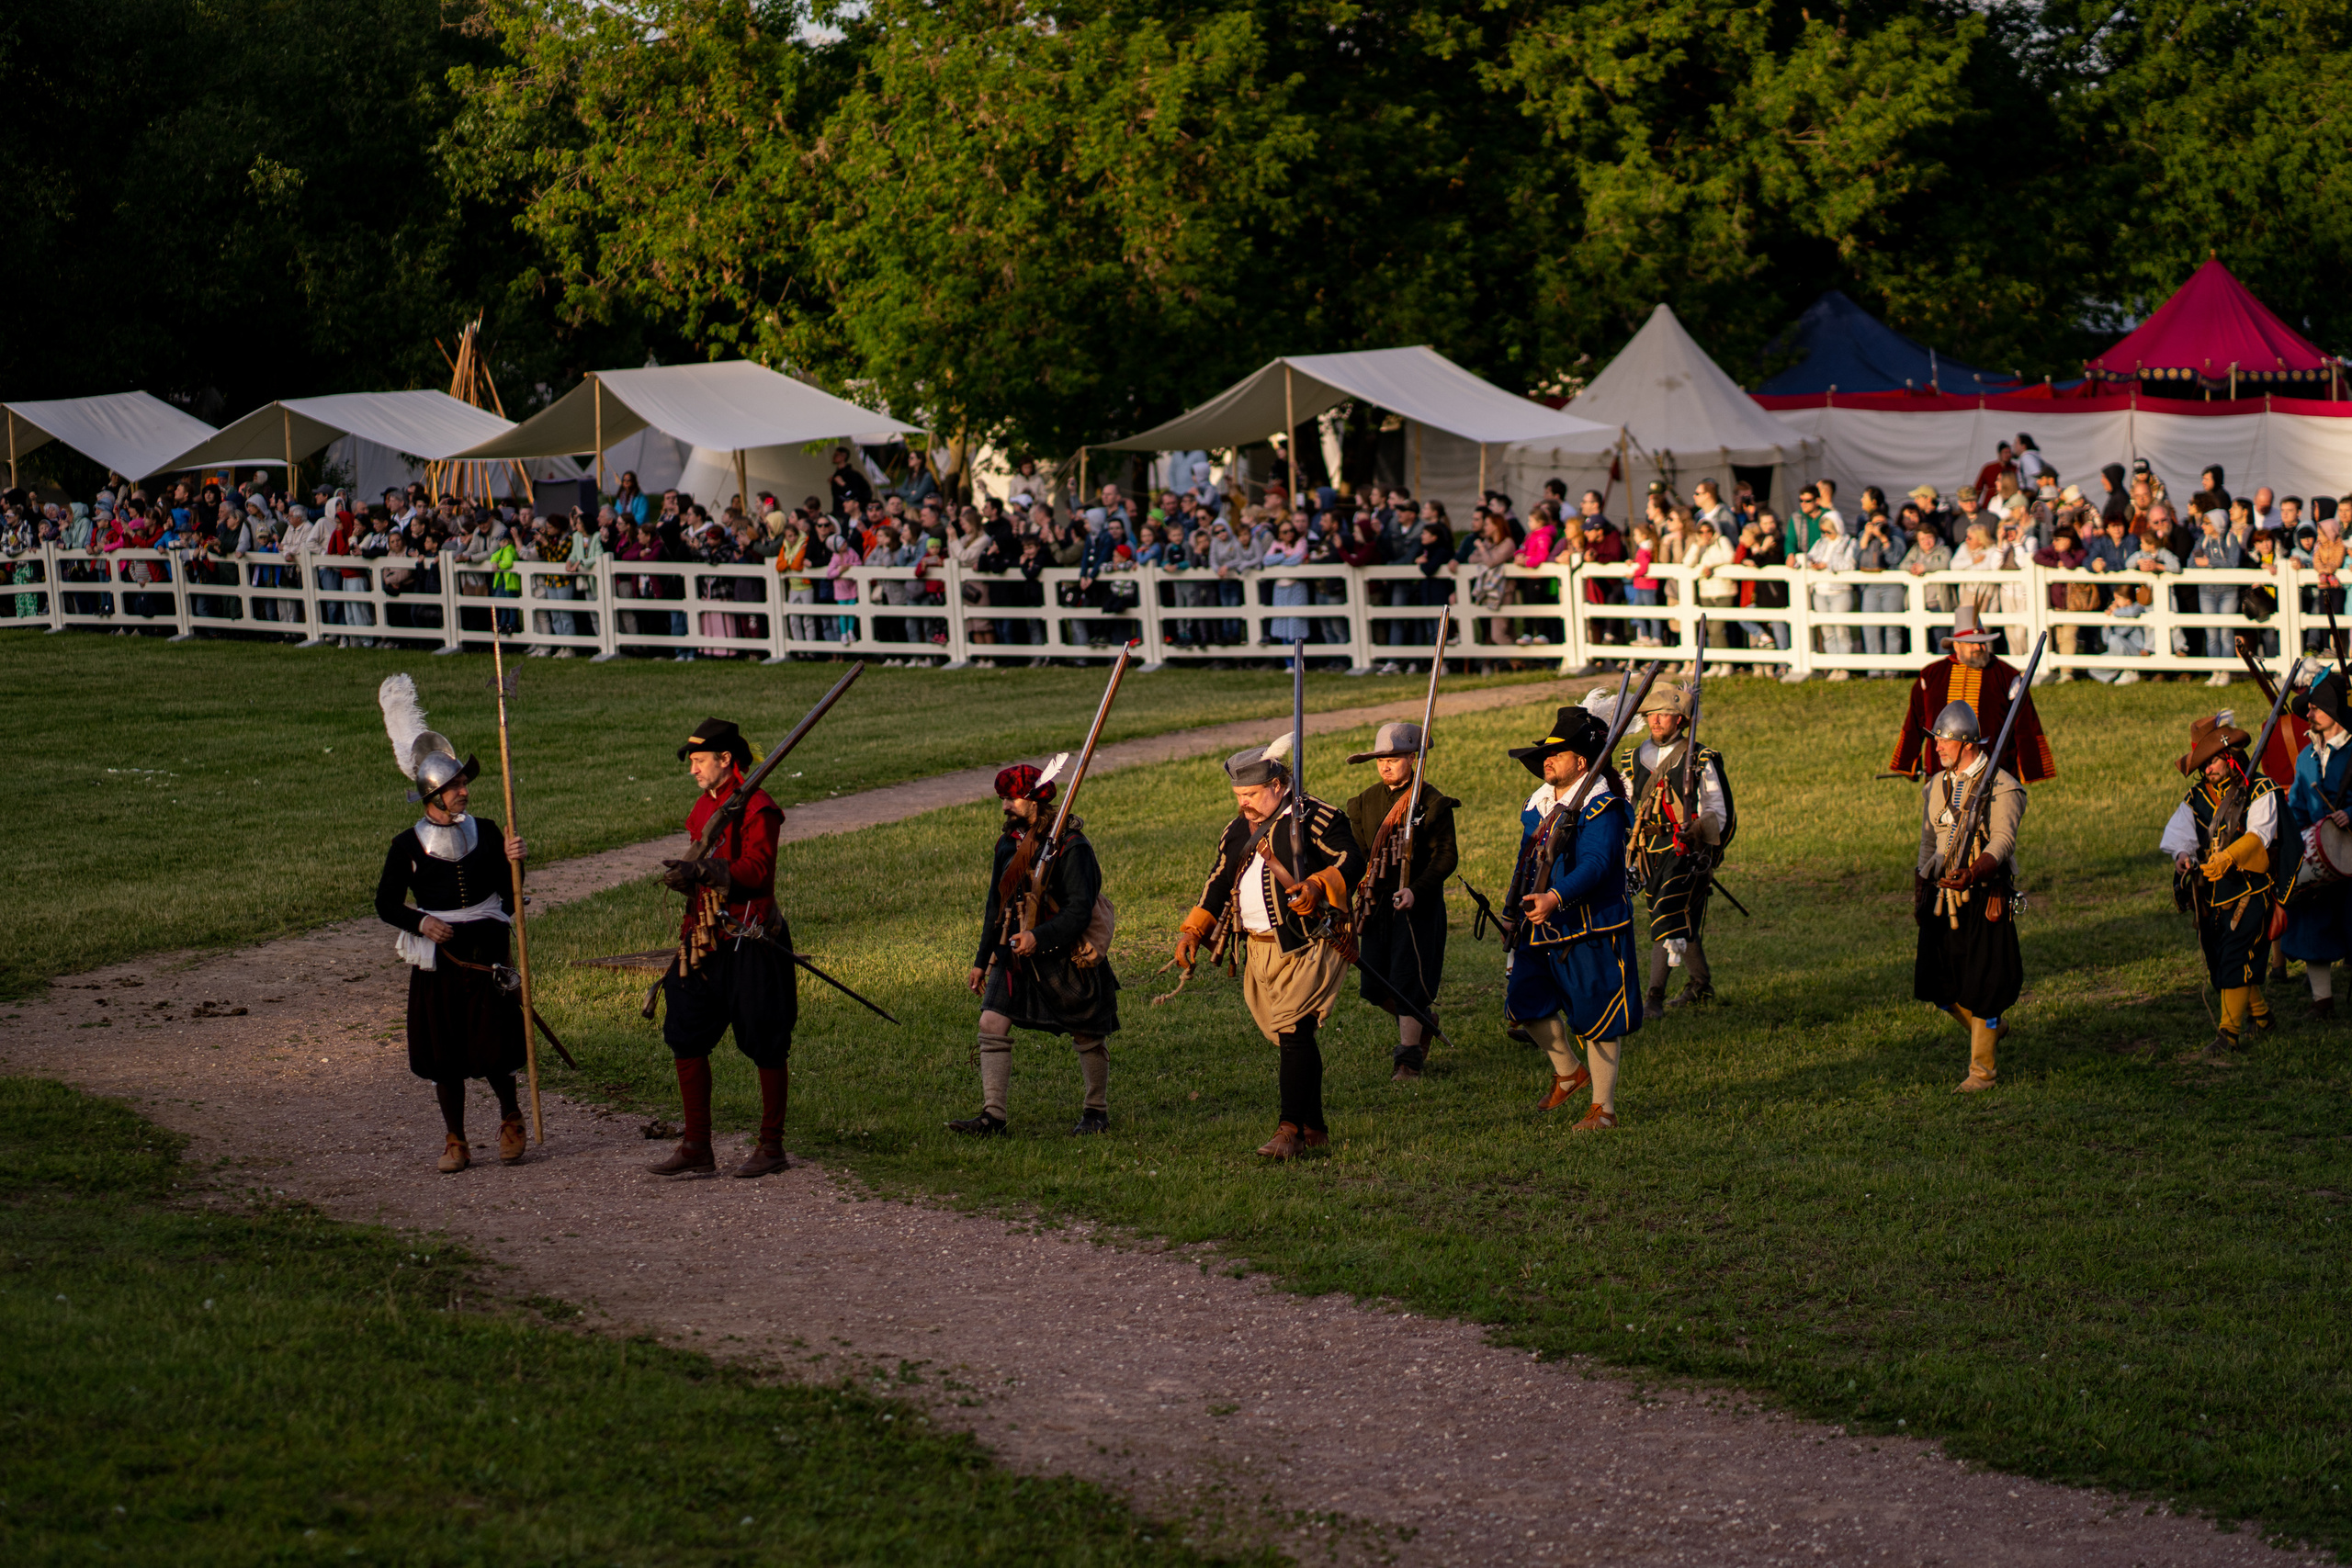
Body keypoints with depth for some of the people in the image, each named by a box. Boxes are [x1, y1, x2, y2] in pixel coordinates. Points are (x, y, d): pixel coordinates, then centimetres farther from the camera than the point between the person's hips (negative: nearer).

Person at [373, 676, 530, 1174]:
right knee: (444, 1057, 4)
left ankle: (510, 1118, 22)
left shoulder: (485, 833, 5)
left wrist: (512, 862, -12)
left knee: (495, 1052, -4)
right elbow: (386, 903, 3)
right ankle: (455, 1141, 17)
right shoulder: (408, 845, 0)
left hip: (486, 960, 0)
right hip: (435, 964, 0)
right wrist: (420, 922, -14)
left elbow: (509, 900, 7)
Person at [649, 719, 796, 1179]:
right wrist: (682, 878, 2)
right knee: (686, 1038, 6)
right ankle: (696, 1149, 12)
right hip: (705, 942, 9)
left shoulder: (756, 808, -11)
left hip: (750, 945, -9)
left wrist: (702, 871, -30)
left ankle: (771, 1146, 10)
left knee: (765, 1046, 0)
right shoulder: (703, 808, 16)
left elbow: (756, 871, -21)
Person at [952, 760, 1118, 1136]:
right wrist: (982, 961, 16)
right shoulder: (1009, 844, 7)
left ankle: (1097, 1112, 26)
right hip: (1016, 956, 6)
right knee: (992, 1024, -9)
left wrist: (1039, 936, -32)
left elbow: (1080, 910, -20)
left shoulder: (1071, 847, -15)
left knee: (1088, 1037, 7)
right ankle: (991, 1116, -9)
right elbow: (996, 904, 16)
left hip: (1068, 959, -6)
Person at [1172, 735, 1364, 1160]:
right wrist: (1192, 932, 12)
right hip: (1260, 951, 7)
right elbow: (1218, 884, 23)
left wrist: (1316, 886, -29)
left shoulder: (1314, 818, -5)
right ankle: (1314, 1129, 17)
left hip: (1308, 946, -7)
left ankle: (1289, 1130, -22)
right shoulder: (1237, 830, 18)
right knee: (1292, 1040, 10)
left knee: (1293, 1032, -18)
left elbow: (1352, 860, -12)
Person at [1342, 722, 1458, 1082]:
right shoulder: (1365, 803, 9)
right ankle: (1423, 1019, 35)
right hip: (1377, 901, 6)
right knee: (1377, 987, 7)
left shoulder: (1432, 803, -7)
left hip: (1418, 904, -6)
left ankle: (1409, 1057, 0)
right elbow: (1356, 854, 15)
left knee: (1408, 980, -9)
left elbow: (1446, 856, -10)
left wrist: (1415, 890, -23)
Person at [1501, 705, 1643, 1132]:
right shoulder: (1538, 804, 13)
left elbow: (1597, 864, -26)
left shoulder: (1601, 807, -14)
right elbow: (1526, 862, 22)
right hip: (1542, 929, 8)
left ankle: (1603, 1107, 9)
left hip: (1591, 929, -8)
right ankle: (1568, 1070, 30)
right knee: (1525, 1001, 6)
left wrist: (1557, 897, -38)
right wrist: (1512, 914, 22)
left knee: (1595, 1019, -1)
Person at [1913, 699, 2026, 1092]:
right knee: (1939, 983, 6)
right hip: (1942, 896, 6)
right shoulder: (1935, 787, 12)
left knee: (1981, 983, -3)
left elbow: (2003, 840, -22)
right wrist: (1920, 891, 17)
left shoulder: (2000, 787, -9)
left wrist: (1972, 874, -38)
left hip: (1984, 898, -6)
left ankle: (1982, 1068, 8)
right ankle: (1987, 1029, 33)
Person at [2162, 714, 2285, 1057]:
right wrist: (2182, 854, -25)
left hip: (2249, 889, -6)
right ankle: (2259, 1014, 30)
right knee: (2218, 959, 12)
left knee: (2236, 957, -13)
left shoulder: (2260, 791, -6)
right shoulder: (2198, 796, 10)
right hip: (2211, 893, 6)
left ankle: (2228, 1033, -12)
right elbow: (2178, 830, -2)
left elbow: (2259, 835, -17)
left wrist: (2227, 858, -32)